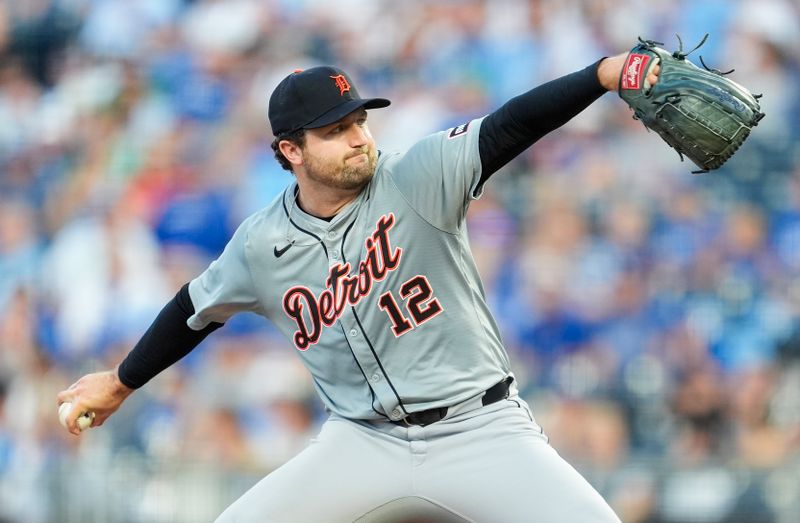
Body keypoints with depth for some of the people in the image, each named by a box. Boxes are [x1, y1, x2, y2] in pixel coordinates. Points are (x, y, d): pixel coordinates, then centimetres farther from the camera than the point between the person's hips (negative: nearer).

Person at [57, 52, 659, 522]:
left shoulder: (416, 179, -12)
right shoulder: (263, 245, -3)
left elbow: (509, 128, -27)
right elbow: (198, 308, 16)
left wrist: (607, 72, -43)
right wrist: (121, 382, 29)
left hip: (478, 426, -2)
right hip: (365, 442, 3)